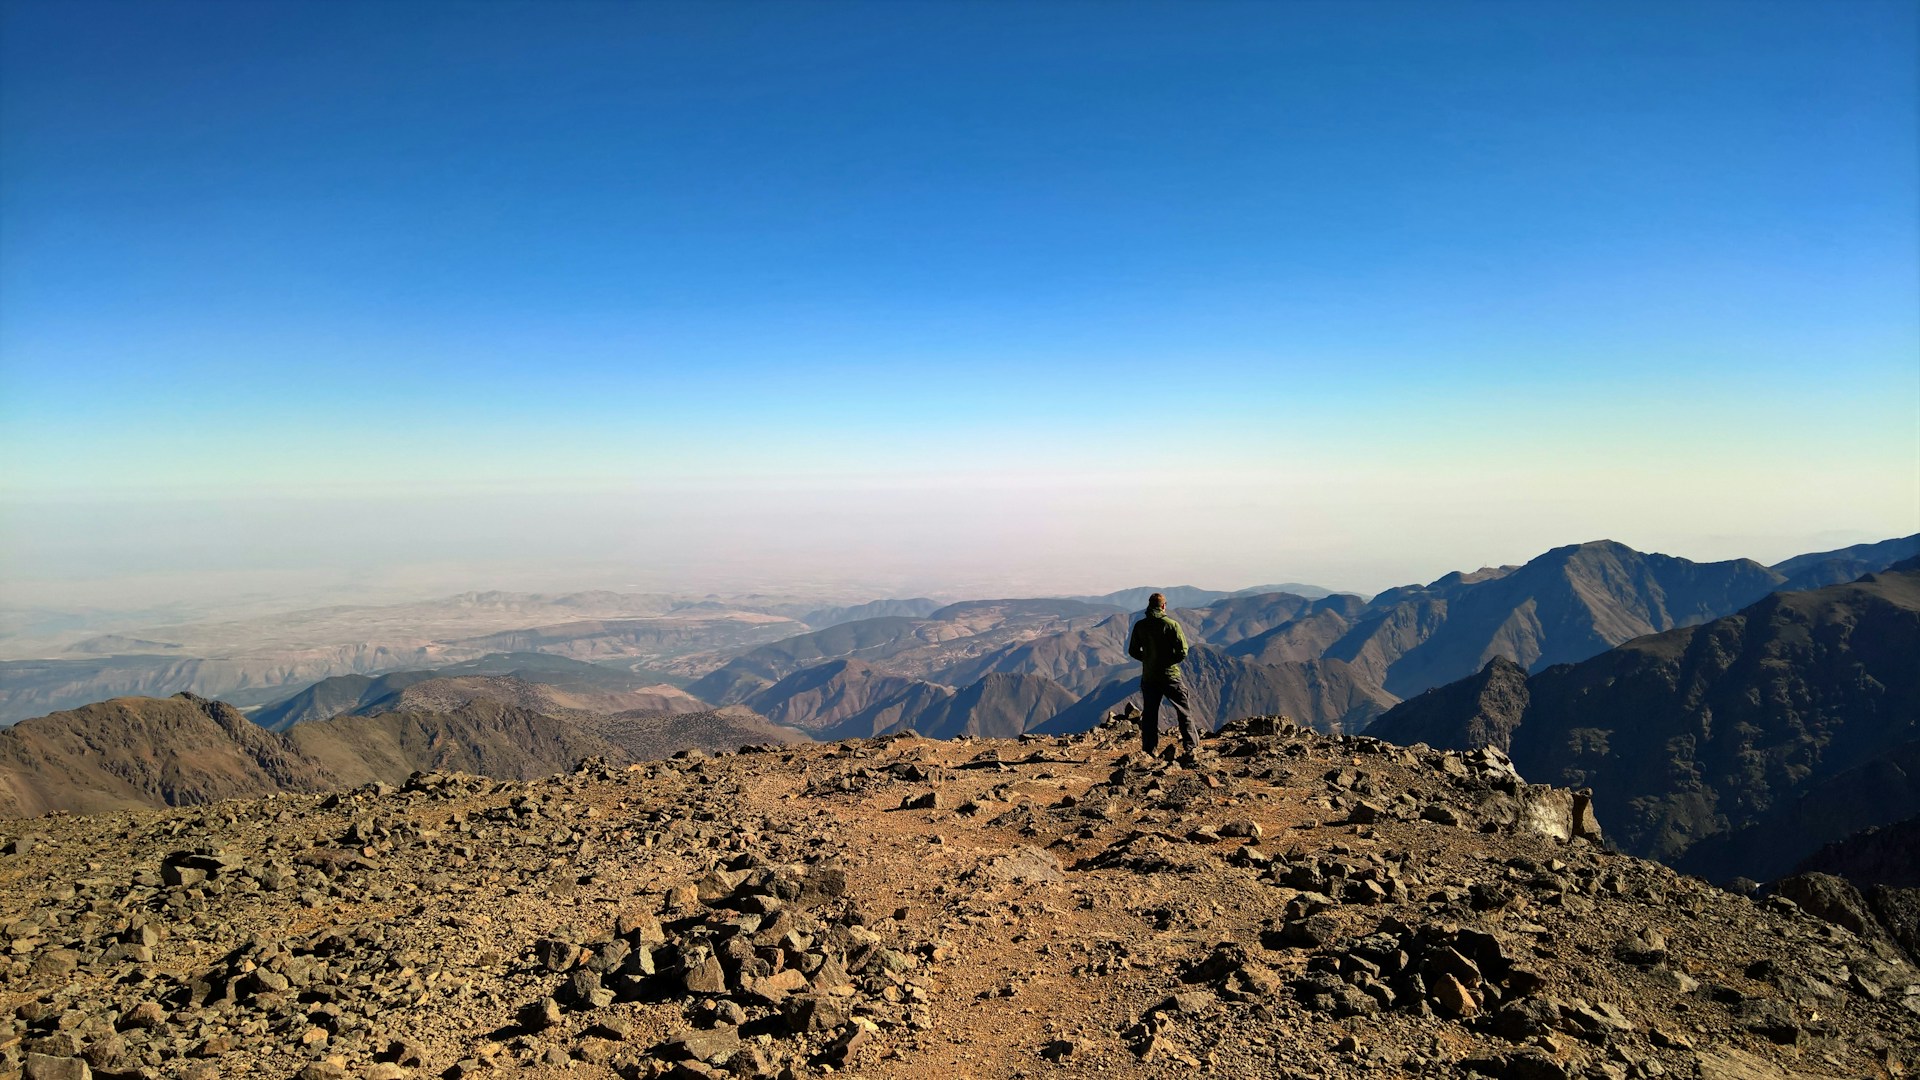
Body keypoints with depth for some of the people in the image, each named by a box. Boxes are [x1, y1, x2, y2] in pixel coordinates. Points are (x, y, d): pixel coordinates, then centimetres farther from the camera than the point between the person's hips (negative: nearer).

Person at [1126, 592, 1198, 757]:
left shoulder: (1140, 626, -1)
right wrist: (1170, 660, 4)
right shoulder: (1172, 625, -11)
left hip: (1148, 677, 3)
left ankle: (1149, 750, 11)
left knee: (1150, 714, 11)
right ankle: (1191, 747, 7)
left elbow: (1133, 651, 6)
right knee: (1184, 712, 9)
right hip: (1170, 676, -3)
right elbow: (1183, 652, -12)